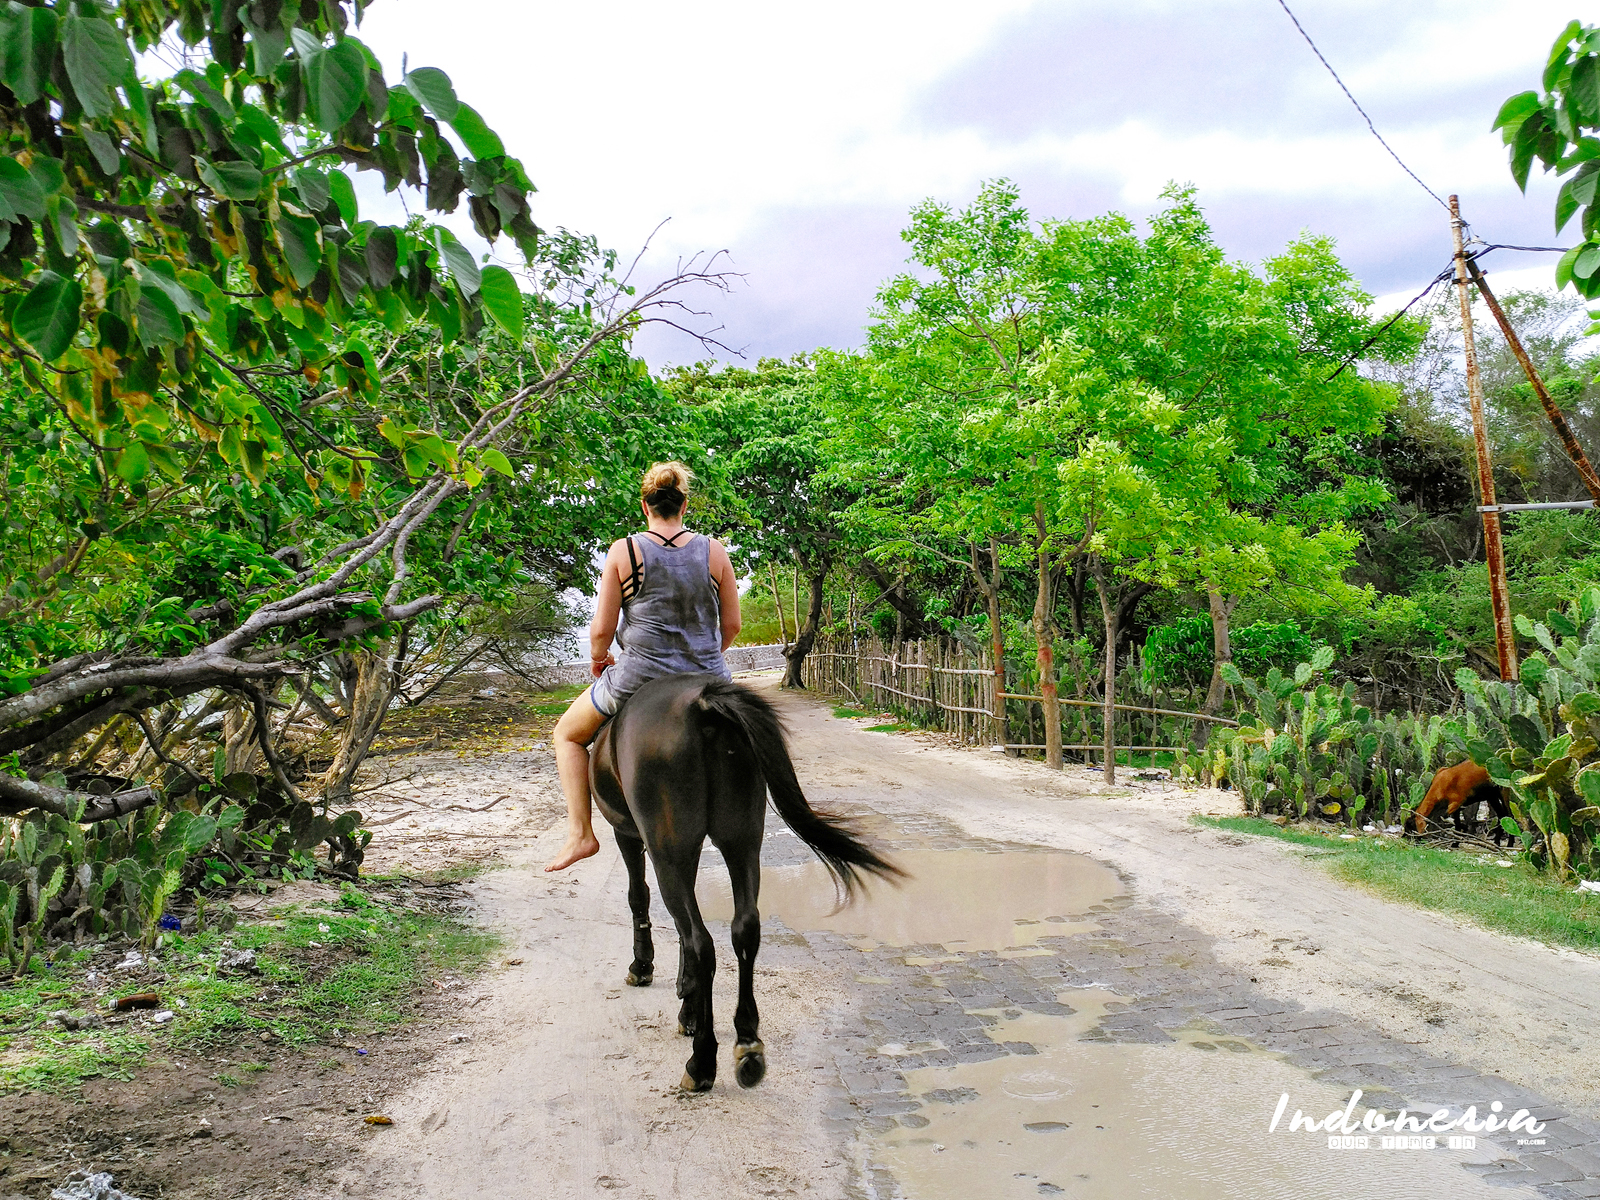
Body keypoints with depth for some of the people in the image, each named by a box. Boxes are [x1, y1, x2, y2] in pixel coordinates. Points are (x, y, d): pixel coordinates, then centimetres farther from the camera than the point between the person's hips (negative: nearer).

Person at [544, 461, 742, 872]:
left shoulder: (622, 552, -6)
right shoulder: (714, 552, -1)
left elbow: (602, 629, -5)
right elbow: (731, 626, 3)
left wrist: (597, 659, 17)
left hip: (637, 679, -2)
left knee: (568, 734, 23)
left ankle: (581, 833, 17)